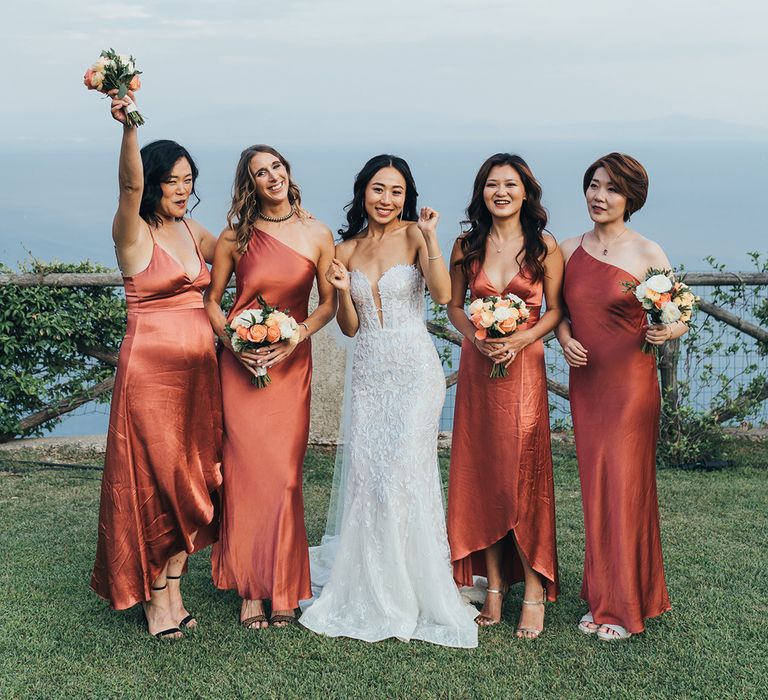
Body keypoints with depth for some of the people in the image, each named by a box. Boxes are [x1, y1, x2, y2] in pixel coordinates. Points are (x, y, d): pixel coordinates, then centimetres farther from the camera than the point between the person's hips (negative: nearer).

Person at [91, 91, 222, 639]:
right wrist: (128, 126, -42)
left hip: (199, 368, 6)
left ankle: (171, 587, 19)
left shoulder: (193, 233, 12)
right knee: (155, 479, -1)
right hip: (151, 365, -6)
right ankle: (155, 596, 11)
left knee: (193, 476, 8)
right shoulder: (133, 233, -7)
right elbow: (130, 185, -26)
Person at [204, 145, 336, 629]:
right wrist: (232, 342, -10)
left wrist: (294, 338, -10)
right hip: (241, 364, 0)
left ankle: (282, 587, 13)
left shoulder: (317, 235, 1)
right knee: (247, 470, -2)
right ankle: (250, 588, 9)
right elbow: (212, 300, 7)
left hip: (292, 362, 0)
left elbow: (329, 303, 5)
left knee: (284, 473, 0)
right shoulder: (235, 237, 1)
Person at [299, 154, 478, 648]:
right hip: (368, 372, 4)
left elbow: (443, 294, -17)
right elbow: (350, 328, 9)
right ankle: (371, 592, 18)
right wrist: (343, 292, -9)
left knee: (404, 472, -10)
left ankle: (413, 593, 5)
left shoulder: (414, 236, -2)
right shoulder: (347, 249, 10)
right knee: (364, 474, 2)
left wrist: (431, 238, -21)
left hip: (414, 370, -4)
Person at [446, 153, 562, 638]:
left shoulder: (544, 246, -1)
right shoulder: (467, 246, 6)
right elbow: (455, 305, 12)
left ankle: (534, 590, 4)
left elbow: (556, 309, 1)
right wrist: (476, 337, -7)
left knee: (524, 475, -4)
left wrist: (519, 339, -14)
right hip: (477, 367, 3)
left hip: (524, 367, -3)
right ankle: (494, 585, 13)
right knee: (481, 475, 4)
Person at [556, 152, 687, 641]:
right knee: (595, 490, 9)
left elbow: (681, 318, -2)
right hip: (585, 384, 4)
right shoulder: (569, 251, 6)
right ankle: (601, 598, 22)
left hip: (630, 384, -4)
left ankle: (627, 606, 12)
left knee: (626, 488, 0)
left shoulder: (647, 253, -6)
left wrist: (665, 332, -24)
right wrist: (565, 340, -4)